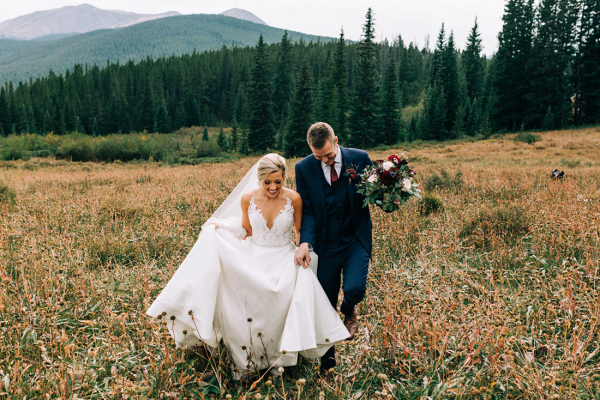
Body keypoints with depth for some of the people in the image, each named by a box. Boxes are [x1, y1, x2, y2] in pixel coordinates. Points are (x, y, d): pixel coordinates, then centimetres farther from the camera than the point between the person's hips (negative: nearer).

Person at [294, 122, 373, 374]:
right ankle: (327, 359, 32)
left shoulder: (360, 158, -8)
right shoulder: (304, 168, -7)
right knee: (325, 303, 9)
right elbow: (307, 210, -6)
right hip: (326, 244, 1)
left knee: (355, 288, -21)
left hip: (356, 240, -1)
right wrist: (305, 242, -21)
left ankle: (348, 312, 20)